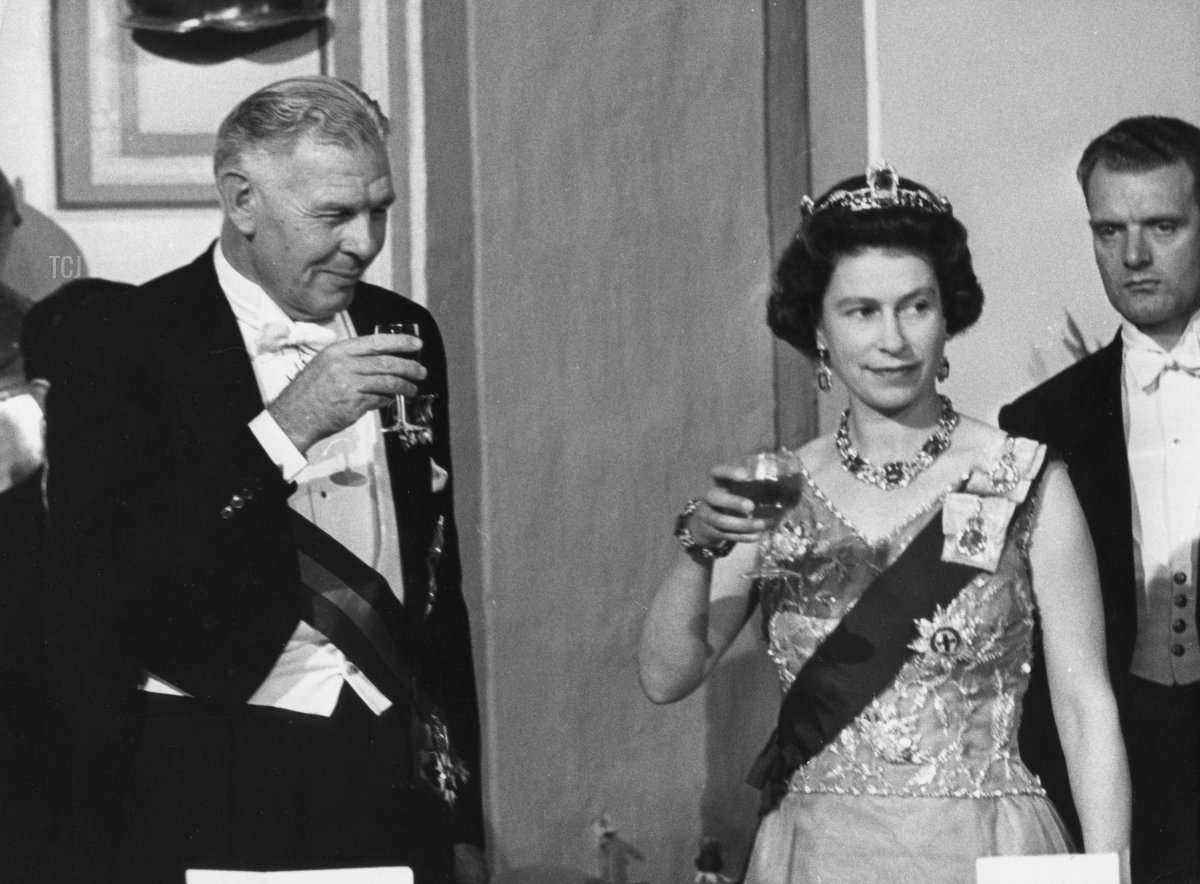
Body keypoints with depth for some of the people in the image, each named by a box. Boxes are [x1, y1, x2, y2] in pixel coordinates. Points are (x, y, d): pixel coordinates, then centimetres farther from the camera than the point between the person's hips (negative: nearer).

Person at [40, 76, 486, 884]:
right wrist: (285, 425, -23)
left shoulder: (402, 333, 9)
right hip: (205, 789, -4)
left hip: (395, 785, 4)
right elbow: (101, 583, -19)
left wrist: (462, 818, 14)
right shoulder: (115, 346, -8)